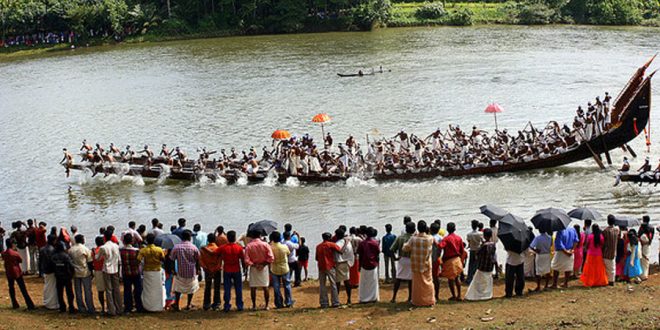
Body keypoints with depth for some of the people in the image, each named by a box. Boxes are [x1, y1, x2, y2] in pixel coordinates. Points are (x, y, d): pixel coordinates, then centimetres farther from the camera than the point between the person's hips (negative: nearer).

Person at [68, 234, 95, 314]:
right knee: (88, 291, 1)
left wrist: (72, 271, 16)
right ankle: (90, 309, 1)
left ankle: (81, 308, 15)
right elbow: (89, 262, -7)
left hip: (75, 273, 4)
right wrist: (91, 272, 3)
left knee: (78, 291, 11)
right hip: (85, 272, -4)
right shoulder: (86, 249, -11)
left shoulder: (70, 250, 0)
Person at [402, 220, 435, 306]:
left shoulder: (413, 239, -15)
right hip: (426, 265, 0)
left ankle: (417, 301, 17)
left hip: (416, 265, 0)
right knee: (428, 282, 13)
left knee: (417, 283, 12)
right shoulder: (430, 239, -13)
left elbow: (405, 248, -7)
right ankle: (429, 301, 16)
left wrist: (405, 244, 13)